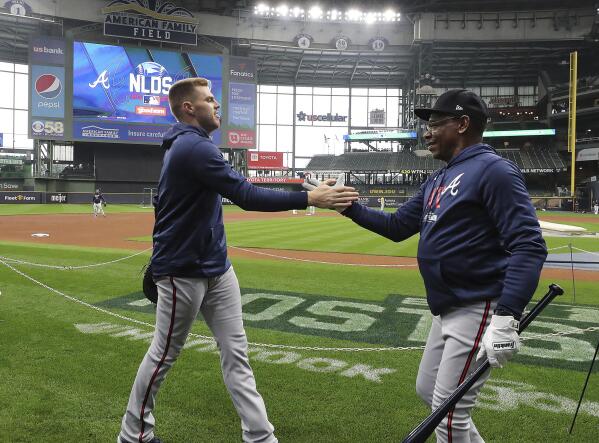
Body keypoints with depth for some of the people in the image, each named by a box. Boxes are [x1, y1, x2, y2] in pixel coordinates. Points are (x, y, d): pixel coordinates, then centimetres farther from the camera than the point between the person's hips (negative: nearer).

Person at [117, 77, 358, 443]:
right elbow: (247, 196, -27)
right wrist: (310, 198, -27)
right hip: (183, 272, -9)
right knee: (164, 354, 8)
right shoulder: (194, 146, -19)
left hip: (217, 267, 9)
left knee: (236, 354, 6)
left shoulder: (189, 145, 14)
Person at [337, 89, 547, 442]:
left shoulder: (494, 170, -15)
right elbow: (397, 227, 18)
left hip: (480, 311, -10)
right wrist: (349, 206, 8)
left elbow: (529, 246, -23)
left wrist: (506, 318, -31)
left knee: (449, 410, -1)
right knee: (428, 390, 21)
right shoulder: (438, 180, 13)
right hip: (448, 310, 10)